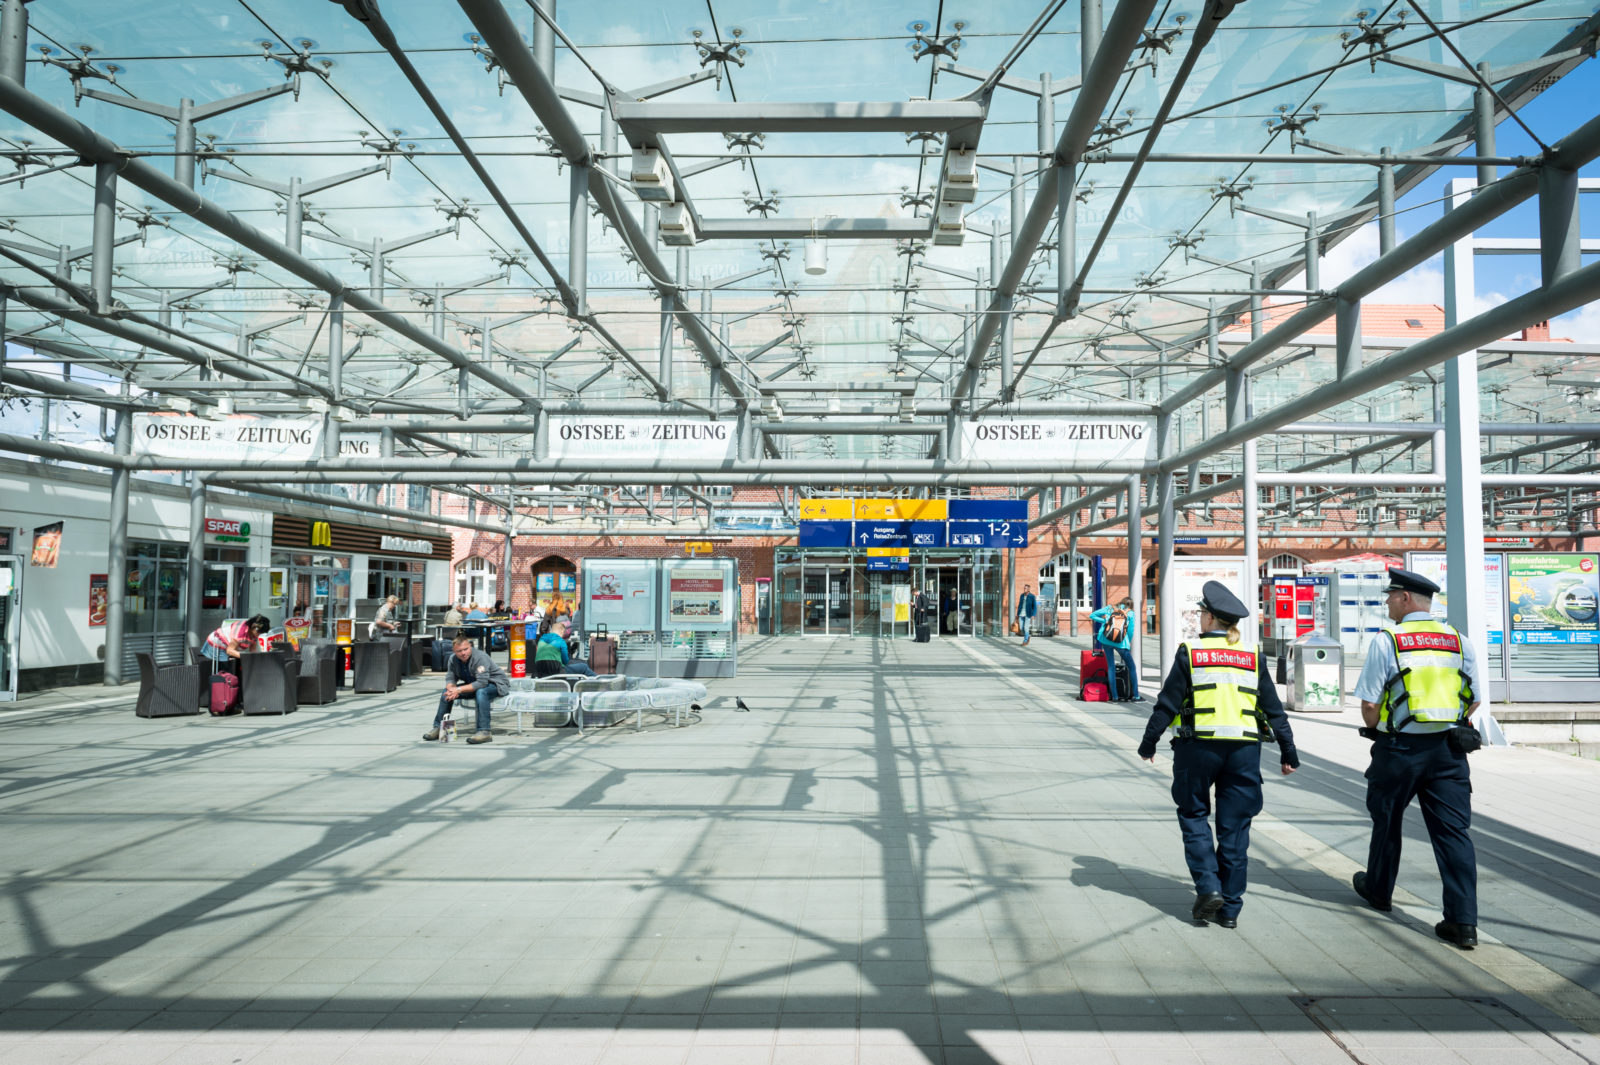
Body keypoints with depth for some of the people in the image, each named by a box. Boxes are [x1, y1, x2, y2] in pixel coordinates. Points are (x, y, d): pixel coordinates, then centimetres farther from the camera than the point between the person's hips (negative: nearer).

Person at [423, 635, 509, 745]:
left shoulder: (480, 657, -28)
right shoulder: (453, 658, -4)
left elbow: (482, 683, -35)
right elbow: (450, 678, 1)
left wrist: (459, 690, -34)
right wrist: (452, 689, -24)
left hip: (496, 684, -8)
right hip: (473, 684, 8)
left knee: (481, 692, -39)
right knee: (447, 691, -3)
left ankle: (484, 731, -42)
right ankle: (438, 727, 6)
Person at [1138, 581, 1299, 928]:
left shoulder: (1190, 652, -3)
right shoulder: (1254, 656, 7)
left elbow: (1168, 703, -2)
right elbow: (1274, 709, 10)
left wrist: (1148, 743, 7)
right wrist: (1288, 751, 18)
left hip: (1199, 746, -3)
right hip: (1244, 748, 3)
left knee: (1194, 815, 14)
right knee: (1234, 826, 8)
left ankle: (1208, 887, 1)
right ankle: (1230, 907, 13)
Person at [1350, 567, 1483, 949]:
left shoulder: (1386, 642, -9)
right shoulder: (1459, 641, 5)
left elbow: (1369, 704, -10)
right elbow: (1474, 700, 10)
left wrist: (1377, 732, 8)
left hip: (1399, 748, -3)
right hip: (1449, 749, 3)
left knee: (1387, 820, 16)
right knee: (1453, 830, 3)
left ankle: (1378, 890, 34)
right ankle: (1463, 921, -1)